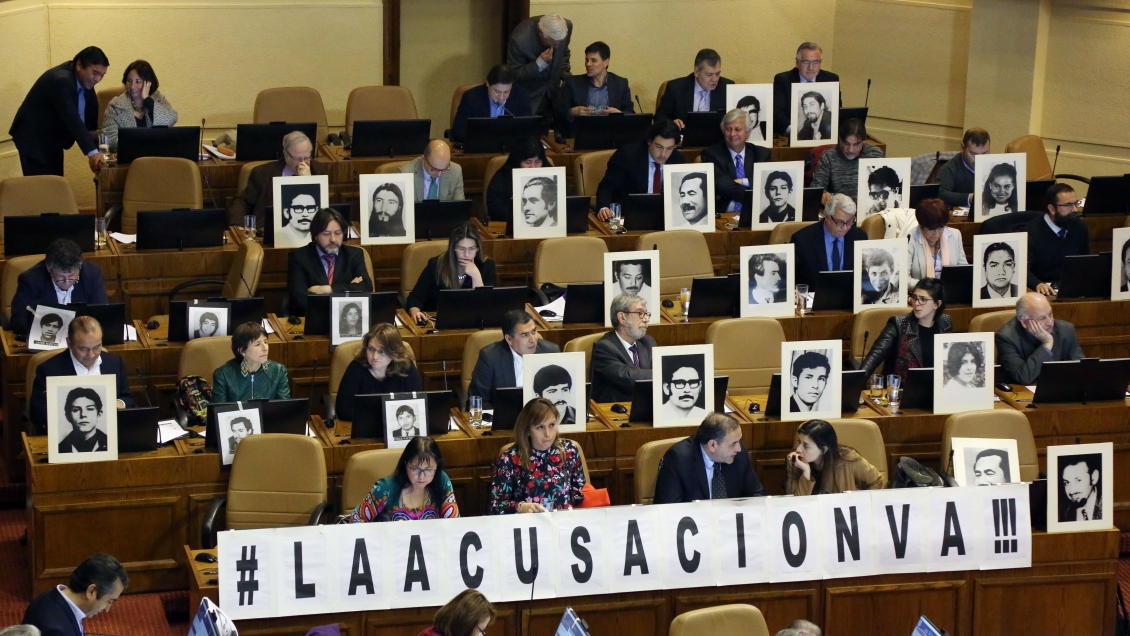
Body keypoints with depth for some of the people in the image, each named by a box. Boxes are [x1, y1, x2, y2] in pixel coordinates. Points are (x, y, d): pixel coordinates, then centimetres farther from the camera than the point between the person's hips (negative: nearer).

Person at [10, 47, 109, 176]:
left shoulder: (85, 78, -4)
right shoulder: (60, 80, -31)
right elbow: (72, 118, -41)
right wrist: (92, 152, -49)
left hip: (53, 138, 9)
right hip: (33, 138, -9)